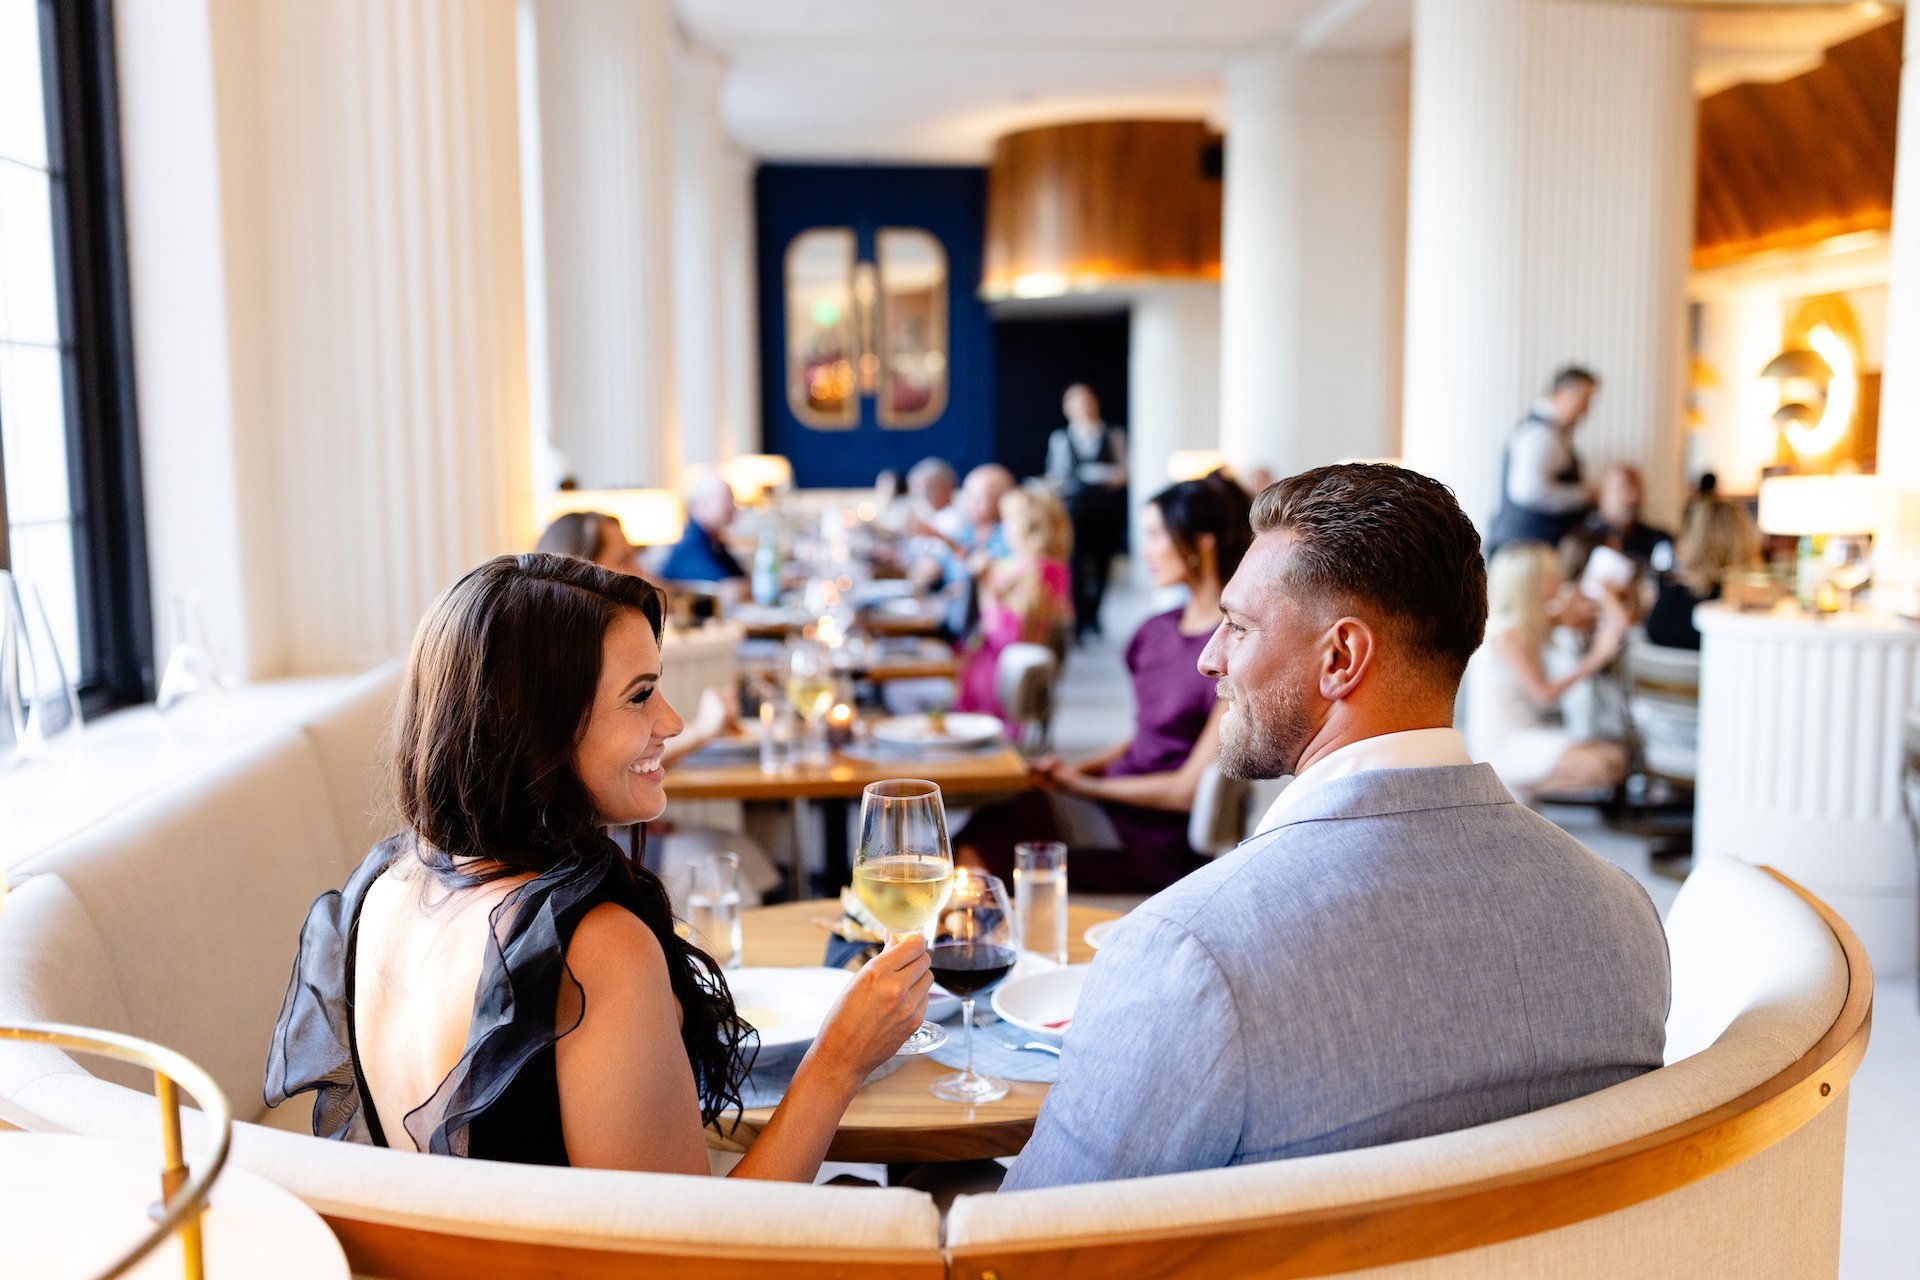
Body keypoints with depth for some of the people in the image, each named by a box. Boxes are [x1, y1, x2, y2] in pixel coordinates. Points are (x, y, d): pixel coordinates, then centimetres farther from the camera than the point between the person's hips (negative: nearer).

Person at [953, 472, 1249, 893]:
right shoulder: (1156, 631, 13)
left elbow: (1188, 789, -13)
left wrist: (1084, 784, -5)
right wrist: (1077, 769, 2)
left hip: (1164, 839, -7)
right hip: (1117, 804, 7)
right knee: (976, 842, -15)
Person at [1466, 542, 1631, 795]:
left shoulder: (1532, 624, 9)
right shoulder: (1506, 634, -17)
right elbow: (1543, 694, -18)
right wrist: (1595, 659, -17)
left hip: (1531, 734, 9)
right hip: (1502, 748, -9)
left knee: (1616, 756, -2)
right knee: (1599, 767, -23)